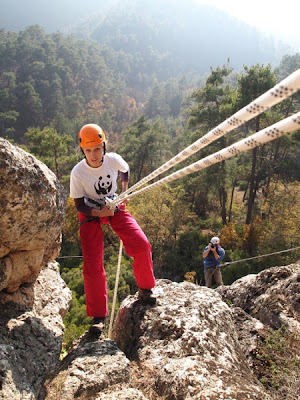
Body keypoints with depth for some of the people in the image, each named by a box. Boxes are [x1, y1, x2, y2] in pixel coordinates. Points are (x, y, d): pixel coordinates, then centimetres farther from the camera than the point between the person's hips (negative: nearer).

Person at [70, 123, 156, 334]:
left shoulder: (113, 159, -18)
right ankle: (98, 316, 3)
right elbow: (79, 204, -13)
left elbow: (125, 170, 8)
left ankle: (145, 290, 11)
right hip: (90, 213, -2)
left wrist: (125, 191, -1)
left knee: (141, 244, -15)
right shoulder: (78, 173, -24)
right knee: (92, 263, -11)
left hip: (115, 207, 2)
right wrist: (98, 212, -29)